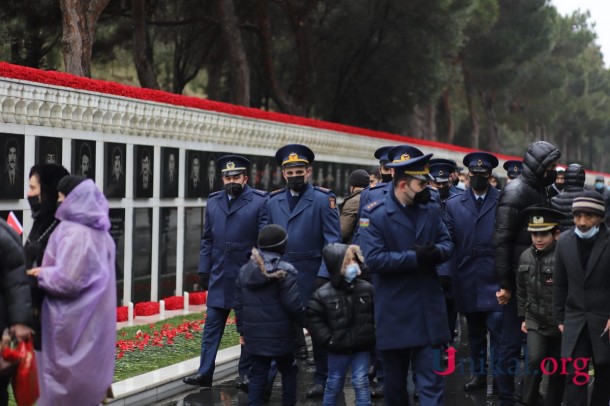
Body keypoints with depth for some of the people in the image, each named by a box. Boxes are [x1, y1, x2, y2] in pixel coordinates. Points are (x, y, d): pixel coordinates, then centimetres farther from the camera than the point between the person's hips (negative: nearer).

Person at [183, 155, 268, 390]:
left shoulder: (260, 202, -6)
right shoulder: (213, 202, 9)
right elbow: (207, 239, 12)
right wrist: (204, 270, 7)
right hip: (219, 277, 4)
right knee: (212, 326, 4)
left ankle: (246, 374, 17)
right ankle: (205, 373, 7)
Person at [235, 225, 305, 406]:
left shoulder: (245, 270, 7)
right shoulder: (284, 272, -12)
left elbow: (238, 304, 12)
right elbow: (293, 305, -14)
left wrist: (241, 330, 19)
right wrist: (305, 322, 2)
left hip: (253, 335, 4)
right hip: (279, 335, -4)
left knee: (258, 373, 10)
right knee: (288, 370, 14)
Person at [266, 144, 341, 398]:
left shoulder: (323, 199, -6)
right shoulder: (273, 201, 8)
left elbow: (333, 241, -10)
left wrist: (324, 275, -17)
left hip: (313, 276, -4)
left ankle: (321, 379, 16)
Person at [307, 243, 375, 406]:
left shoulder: (367, 289, -5)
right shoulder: (323, 294, -13)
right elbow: (314, 319, -8)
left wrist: (373, 334, -4)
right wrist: (328, 339, -12)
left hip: (361, 346, 1)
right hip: (337, 349, -1)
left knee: (361, 382, 3)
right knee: (334, 384, 13)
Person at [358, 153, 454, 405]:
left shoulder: (431, 210, 7)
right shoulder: (374, 214, -10)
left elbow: (447, 243, 8)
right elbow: (373, 259, -18)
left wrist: (436, 252, -16)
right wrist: (415, 258, -21)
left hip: (429, 308, 3)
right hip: (394, 311, -3)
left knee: (432, 379, -1)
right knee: (394, 379, 13)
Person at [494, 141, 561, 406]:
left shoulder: (539, 190, 12)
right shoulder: (516, 192, -15)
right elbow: (502, 241, -19)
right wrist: (504, 283, -21)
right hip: (517, 279, -8)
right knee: (512, 340, -2)